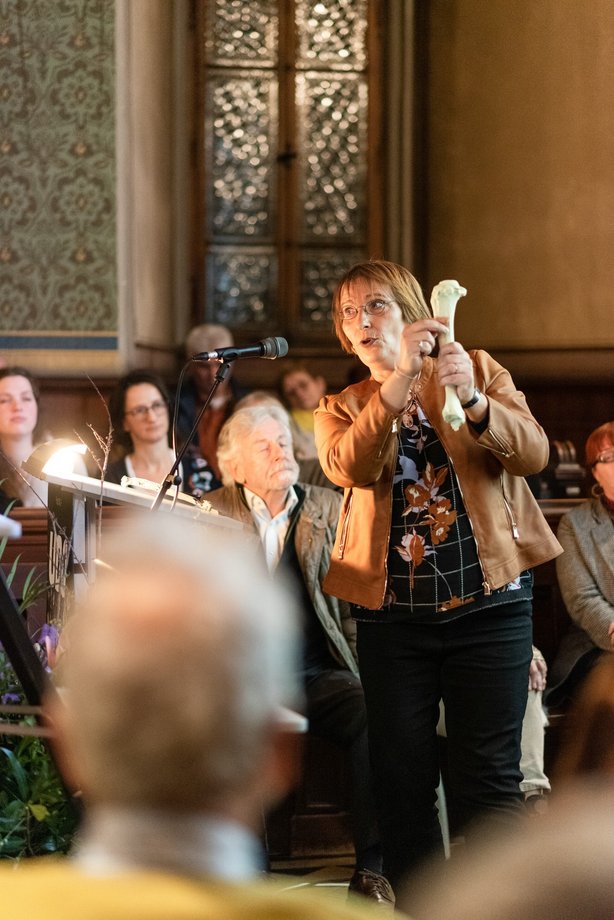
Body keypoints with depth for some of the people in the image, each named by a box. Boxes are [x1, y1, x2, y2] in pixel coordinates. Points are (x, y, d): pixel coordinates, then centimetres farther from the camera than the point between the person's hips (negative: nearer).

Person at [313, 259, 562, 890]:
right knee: (401, 783, 3)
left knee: (486, 780, -4)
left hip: (488, 601, -2)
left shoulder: (479, 369, 8)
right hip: (392, 615, 2)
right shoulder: (340, 409, 11)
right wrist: (398, 383, -27)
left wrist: (473, 401, -27)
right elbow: (348, 467, -13)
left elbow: (533, 453, -8)